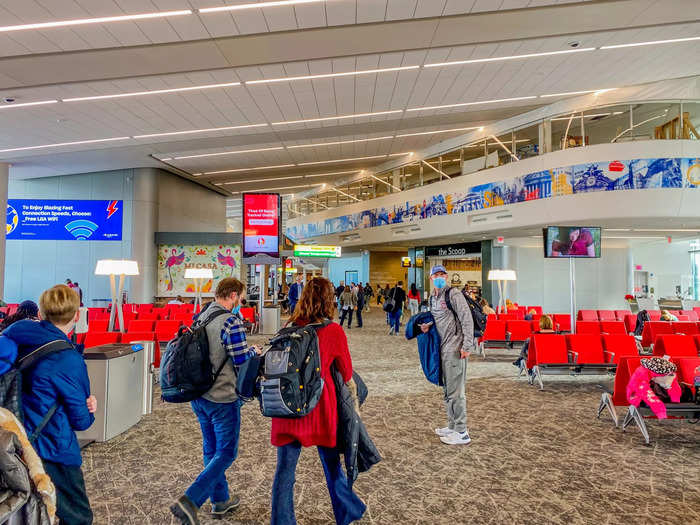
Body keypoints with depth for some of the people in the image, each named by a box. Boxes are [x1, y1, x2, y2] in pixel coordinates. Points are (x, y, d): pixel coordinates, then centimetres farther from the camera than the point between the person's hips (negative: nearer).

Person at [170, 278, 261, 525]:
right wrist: (254, 351, 2)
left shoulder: (200, 317, 5)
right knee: (226, 453, 6)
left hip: (198, 395, 9)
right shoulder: (231, 321, -20)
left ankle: (220, 500, 34)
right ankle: (189, 501, -2)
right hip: (222, 398, -8)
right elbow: (242, 361, -19)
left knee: (211, 448, 20)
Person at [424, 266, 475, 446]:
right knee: (448, 390, 17)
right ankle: (452, 426, 30)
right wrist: (428, 327, 4)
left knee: (455, 391, -5)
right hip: (443, 349, 9)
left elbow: (467, 319, -16)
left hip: (455, 349, -9)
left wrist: (467, 346, -20)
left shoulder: (453, 294, -11)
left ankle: (462, 433, 5)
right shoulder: (432, 298, 14)